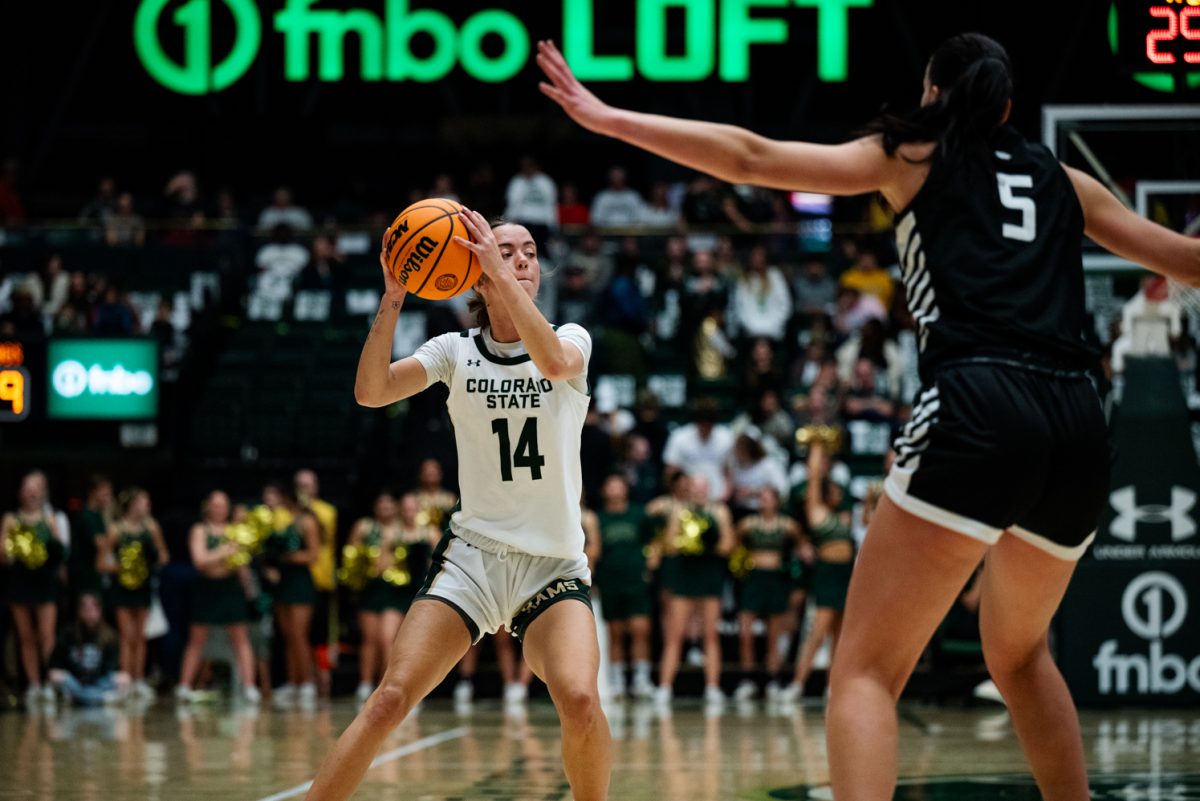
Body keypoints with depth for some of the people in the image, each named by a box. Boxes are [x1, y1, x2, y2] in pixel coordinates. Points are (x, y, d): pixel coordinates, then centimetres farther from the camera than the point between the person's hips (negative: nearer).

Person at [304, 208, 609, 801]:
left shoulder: (573, 340, 3)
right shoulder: (455, 351, 5)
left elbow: (554, 361, -23)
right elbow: (371, 392, -11)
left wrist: (501, 272, -24)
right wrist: (393, 298, -20)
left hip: (554, 566, -1)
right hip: (471, 554, 1)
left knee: (579, 702, -26)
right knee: (390, 700, -16)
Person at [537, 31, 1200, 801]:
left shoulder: (913, 157, 16)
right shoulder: (1065, 182, 25)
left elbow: (753, 158, 12)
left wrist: (610, 119, 16)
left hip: (978, 412, -5)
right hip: (1080, 427, 5)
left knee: (866, 668, -5)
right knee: (1019, 653, 30)